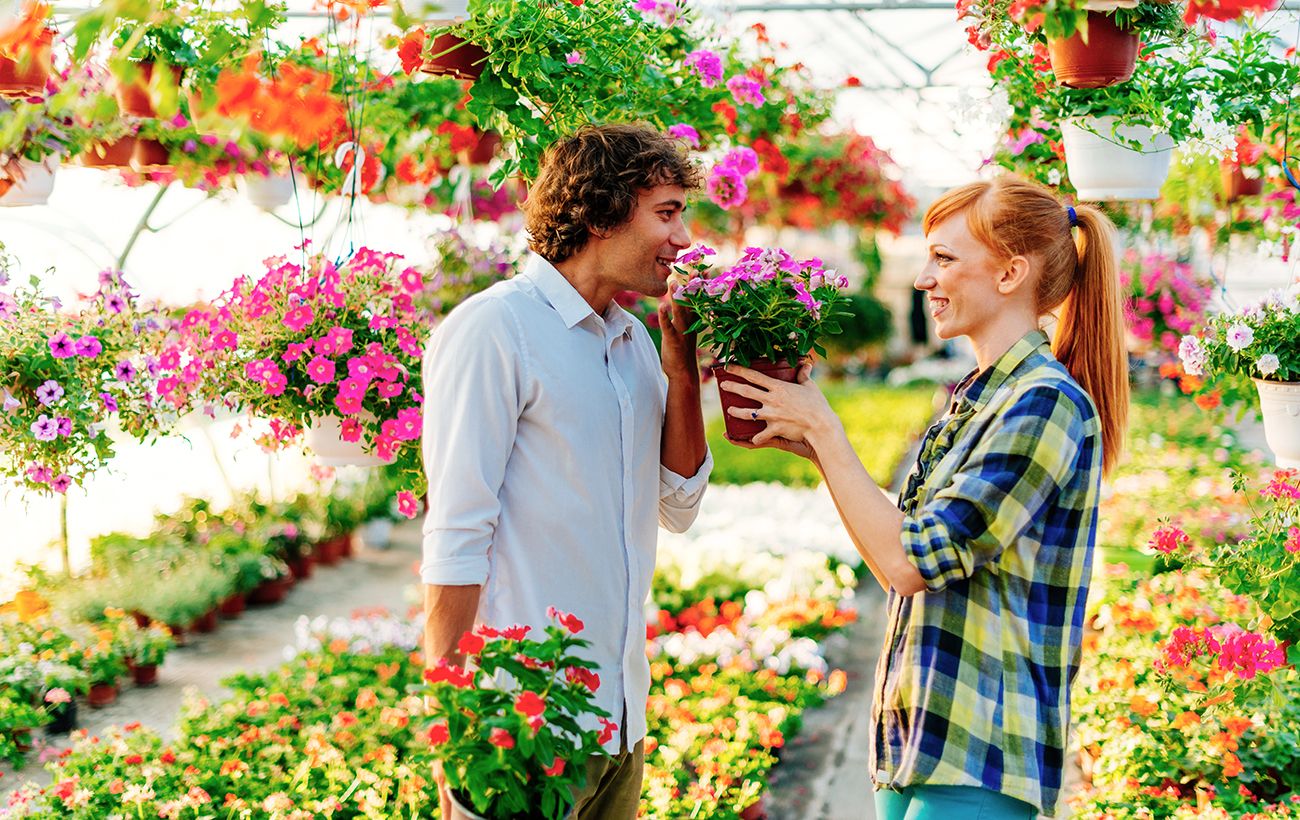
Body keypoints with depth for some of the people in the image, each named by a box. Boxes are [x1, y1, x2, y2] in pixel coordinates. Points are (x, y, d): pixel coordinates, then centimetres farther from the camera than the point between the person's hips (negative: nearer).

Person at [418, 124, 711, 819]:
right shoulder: (494, 330, -12)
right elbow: (455, 542, -16)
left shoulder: (632, 339, 12)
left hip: (620, 711, 8)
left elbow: (678, 507, 14)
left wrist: (682, 370, 3)